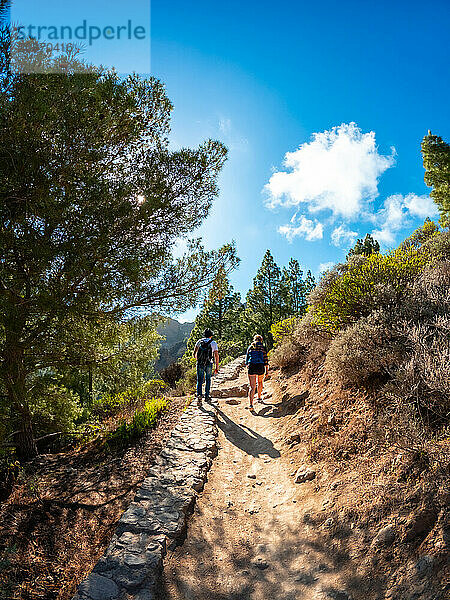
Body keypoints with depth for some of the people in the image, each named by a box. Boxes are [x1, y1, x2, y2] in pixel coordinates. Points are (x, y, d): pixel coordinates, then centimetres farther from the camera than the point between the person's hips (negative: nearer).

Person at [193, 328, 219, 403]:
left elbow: (194, 353, 13)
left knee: (199, 380, 5)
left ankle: (199, 394, -12)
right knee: (208, 380, 16)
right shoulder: (213, 343, 2)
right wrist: (217, 367, -1)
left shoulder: (199, 341, 8)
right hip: (209, 364, -1)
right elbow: (216, 355, -4)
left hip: (200, 364, 1)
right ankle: (207, 396, 19)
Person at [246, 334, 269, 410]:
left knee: (252, 387, -2)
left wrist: (248, 366, 31)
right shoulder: (263, 348, 4)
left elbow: (247, 358, 14)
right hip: (260, 368, 0)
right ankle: (259, 397, 42)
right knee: (260, 382, 30)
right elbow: (266, 360, 0)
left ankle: (251, 404, -16)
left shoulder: (250, 347, 9)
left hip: (251, 367, 0)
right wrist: (267, 371, 4)